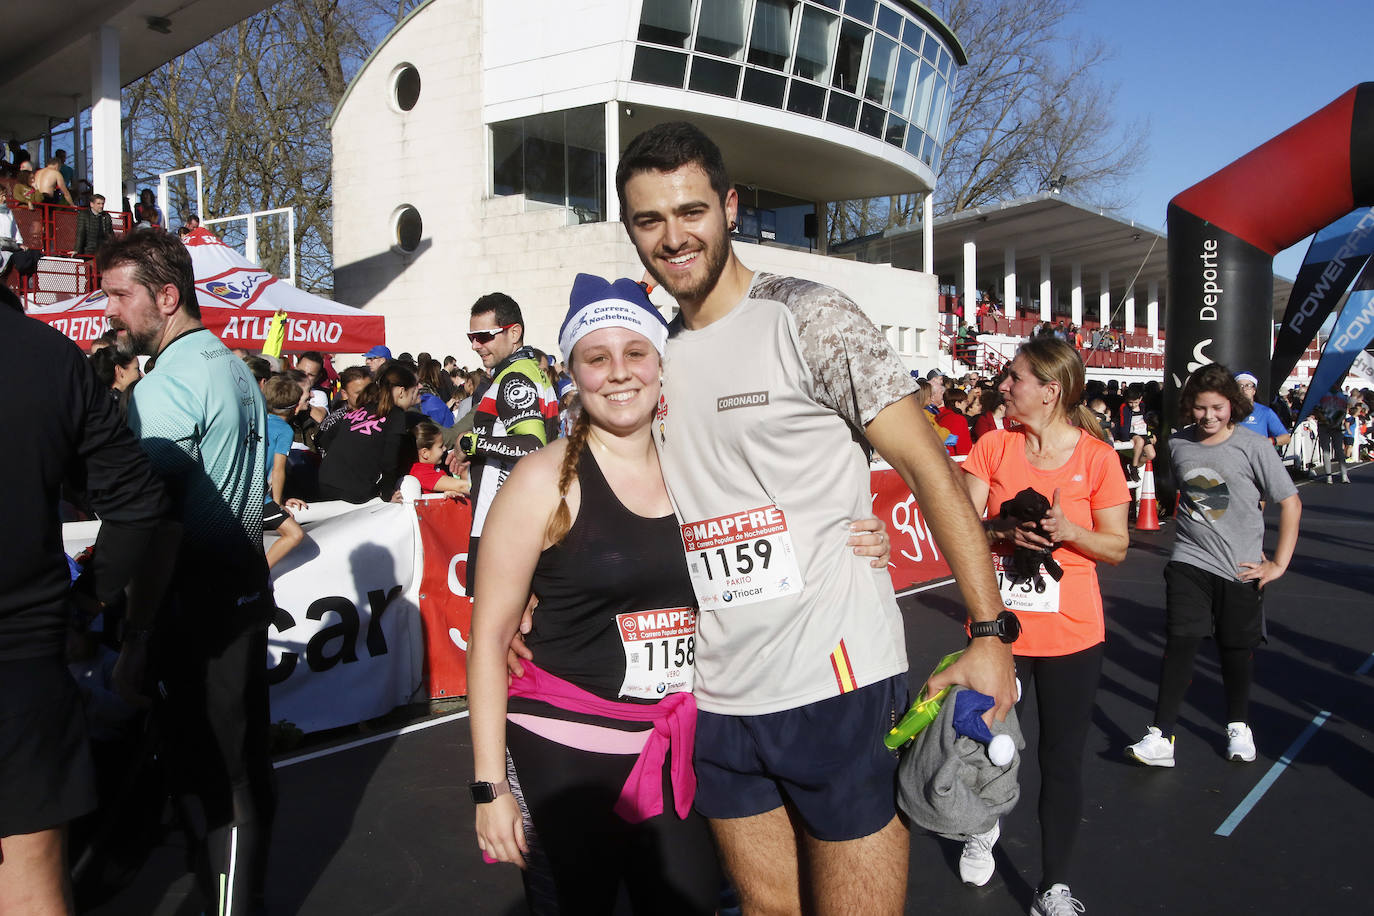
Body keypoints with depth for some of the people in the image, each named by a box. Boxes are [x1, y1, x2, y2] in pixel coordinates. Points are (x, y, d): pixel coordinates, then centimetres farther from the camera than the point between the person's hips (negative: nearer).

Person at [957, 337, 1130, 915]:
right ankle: (984, 825, 46)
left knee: (1062, 759, 7)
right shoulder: (993, 445, 0)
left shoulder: (1097, 456, -5)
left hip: (1071, 633, -1)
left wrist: (1067, 531, -19)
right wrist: (1003, 531, -20)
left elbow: (1117, 547, -1)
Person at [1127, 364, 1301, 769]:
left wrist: (1279, 563, -7)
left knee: (1237, 649, 12)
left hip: (1241, 568, -1)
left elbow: (1290, 503, -5)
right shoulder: (1178, 444, 0)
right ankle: (1160, 738, -7)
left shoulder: (1252, 446, -9)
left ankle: (1238, 726, 34)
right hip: (1189, 562, 1)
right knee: (1180, 644, -8)